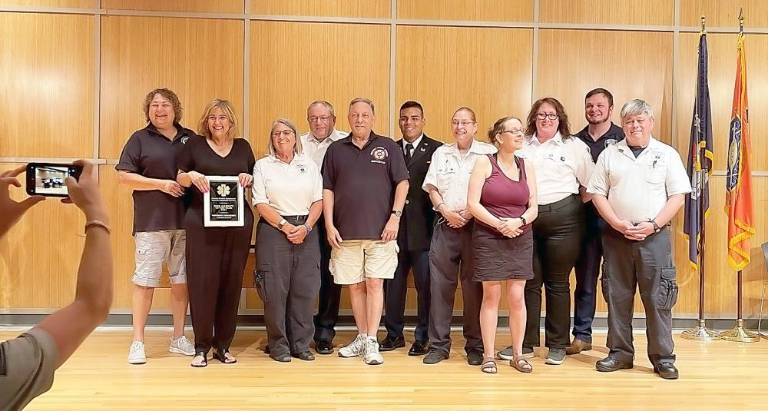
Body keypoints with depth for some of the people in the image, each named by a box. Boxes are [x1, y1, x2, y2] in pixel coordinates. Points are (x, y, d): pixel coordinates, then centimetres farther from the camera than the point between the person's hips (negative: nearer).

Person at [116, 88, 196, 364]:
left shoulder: (190, 138, 13)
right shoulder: (140, 139, 5)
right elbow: (123, 176, -2)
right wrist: (161, 184, -12)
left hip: (186, 221, 3)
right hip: (152, 221, -3)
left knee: (182, 280, 8)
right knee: (145, 280, -2)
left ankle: (178, 338, 19)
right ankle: (138, 342, 8)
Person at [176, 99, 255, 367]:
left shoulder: (243, 146, 14)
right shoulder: (194, 144, 8)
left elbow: (256, 181, 17)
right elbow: (179, 179, 8)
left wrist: (248, 179, -5)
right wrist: (191, 175, -13)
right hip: (202, 222, -2)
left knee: (231, 281, 4)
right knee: (202, 281, -3)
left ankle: (223, 345, 15)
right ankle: (201, 346, 7)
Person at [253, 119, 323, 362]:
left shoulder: (309, 165, 12)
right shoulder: (263, 166, 6)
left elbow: (318, 201, 7)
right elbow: (261, 203, -3)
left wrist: (306, 227, -8)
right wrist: (285, 226, -11)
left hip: (306, 232, 2)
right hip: (274, 231, -2)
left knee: (305, 289, 2)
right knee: (275, 290, -2)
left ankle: (301, 344, 14)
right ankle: (278, 346, 11)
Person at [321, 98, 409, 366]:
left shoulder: (388, 147, 4)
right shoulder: (336, 150, 9)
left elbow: (402, 183, 1)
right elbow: (327, 190, 8)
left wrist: (395, 217, -8)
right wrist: (329, 225, 0)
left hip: (379, 231, -2)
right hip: (345, 232, 2)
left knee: (374, 284, -2)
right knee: (354, 286, 9)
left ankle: (371, 343, 6)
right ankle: (361, 337, 23)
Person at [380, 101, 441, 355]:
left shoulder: (437, 150, 0)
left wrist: (439, 224, -11)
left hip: (424, 229, -3)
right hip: (394, 229, 4)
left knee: (425, 286, 5)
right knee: (392, 284, 11)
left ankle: (422, 338, 19)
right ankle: (394, 335, 25)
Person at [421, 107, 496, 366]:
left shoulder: (488, 153, 1)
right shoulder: (441, 153, 13)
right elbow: (431, 188, 10)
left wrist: (470, 212, -12)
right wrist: (446, 211, -5)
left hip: (476, 226, -3)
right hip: (446, 225, 3)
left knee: (474, 286, 3)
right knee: (440, 285, 3)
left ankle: (475, 346, 15)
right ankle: (438, 345, 12)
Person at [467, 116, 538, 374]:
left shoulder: (526, 167, 8)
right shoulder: (484, 163, -3)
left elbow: (533, 208, 5)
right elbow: (473, 203, -10)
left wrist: (519, 221, -15)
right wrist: (499, 224, -16)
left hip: (521, 239, 3)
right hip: (489, 239, -3)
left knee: (517, 297, 4)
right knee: (491, 296, 2)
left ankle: (518, 354, 17)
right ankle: (489, 355, 13)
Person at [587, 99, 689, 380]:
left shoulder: (667, 154, 5)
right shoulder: (609, 154, 7)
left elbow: (677, 196, 1)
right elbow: (597, 193, 4)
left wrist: (653, 225, -11)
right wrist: (618, 224, -9)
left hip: (655, 236, -1)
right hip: (616, 236, 2)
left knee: (658, 297, 0)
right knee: (617, 296, 7)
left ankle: (663, 357, 12)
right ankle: (620, 352, 18)